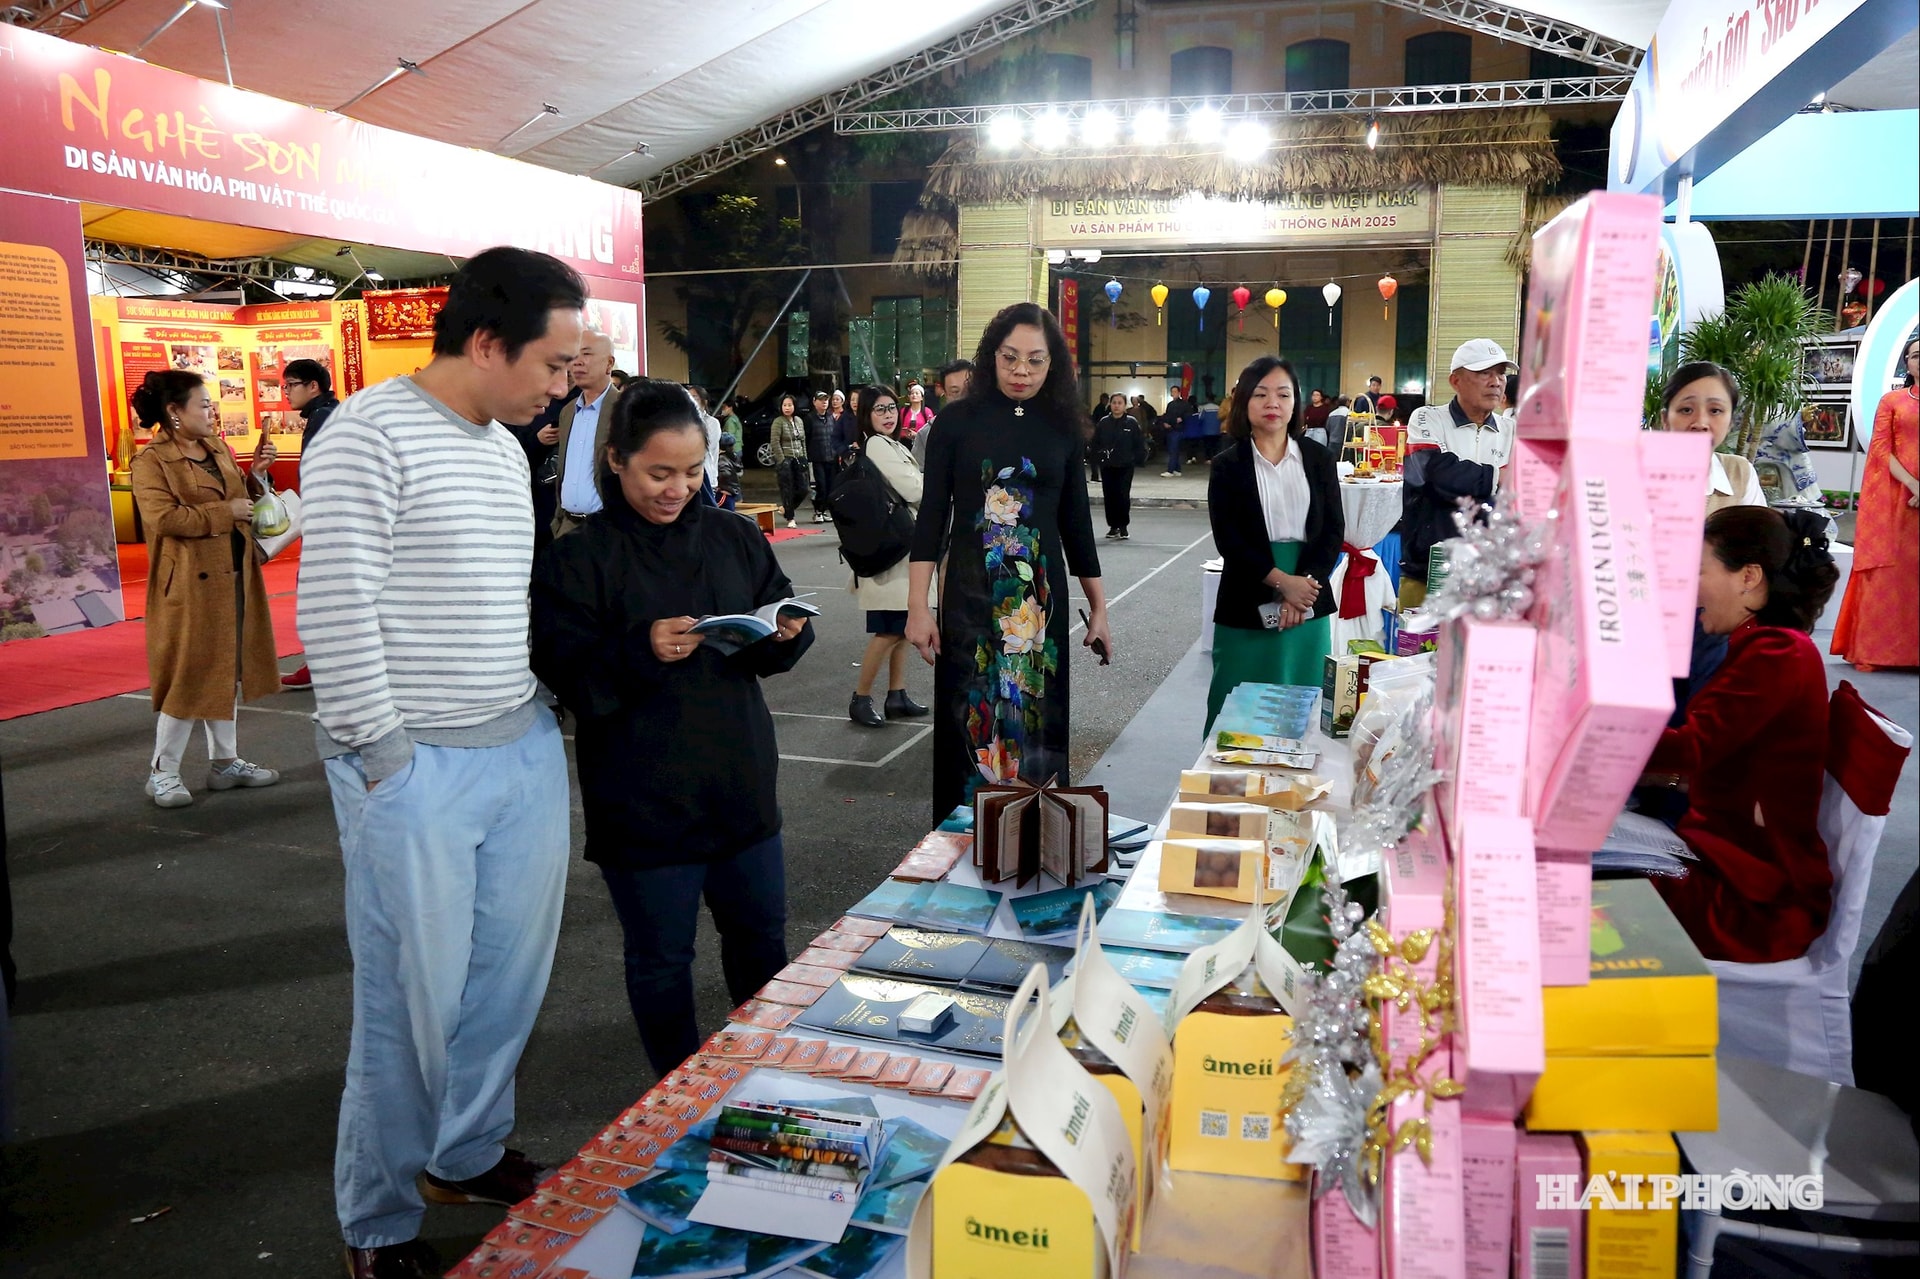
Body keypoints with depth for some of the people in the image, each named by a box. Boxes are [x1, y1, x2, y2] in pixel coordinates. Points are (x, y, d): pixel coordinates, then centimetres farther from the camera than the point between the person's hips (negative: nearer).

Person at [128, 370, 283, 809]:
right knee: (190, 675, -3)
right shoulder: (152, 461, -10)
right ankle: (162, 773, 10)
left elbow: (243, 502, 21)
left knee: (230, 670, 13)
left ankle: (224, 762, 25)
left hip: (235, 577, 8)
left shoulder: (220, 450, 12)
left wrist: (255, 474, 3)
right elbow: (162, 517, -23)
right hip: (190, 583, -8)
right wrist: (223, 513, -19)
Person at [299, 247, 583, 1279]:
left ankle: (469, 1155, 37)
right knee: (414, 998, 4)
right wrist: (383, 755, -15)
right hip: (415, 767, -7)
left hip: (524, 750, 8)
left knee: (512, 973, 15)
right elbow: (334, 609, -16)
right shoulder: (371, 433, -12)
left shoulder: (507, 449, 13)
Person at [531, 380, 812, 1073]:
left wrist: (787, 633, -12)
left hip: (741, 782, 4)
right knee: (661, 956, 12)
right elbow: (567, 679, -15)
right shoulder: (577, 560, -10)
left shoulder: (734, 536, 4)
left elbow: (774, 646, 10)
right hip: (643, 800, -4)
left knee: (760, 932, 19)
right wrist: (641, 651, -30)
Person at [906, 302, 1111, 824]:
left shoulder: (1061, 428, 6)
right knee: (970, 721, 0)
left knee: (1037, 720, 6)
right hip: (970, 595, -2)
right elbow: (932, 516, -2)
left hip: (1040, 598, 2)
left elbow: (1076, 522, 11)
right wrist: (917, 607, -9)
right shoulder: (958, 422, -1)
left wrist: (1099, 609, 11)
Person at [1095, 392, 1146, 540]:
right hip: (1107, 466, 3)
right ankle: (1113, 526, 17)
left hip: (1125, 466, -3)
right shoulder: (1103, 423, 3)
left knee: (1123, 496, -8)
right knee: (1109, 496, 5)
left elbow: (1140, 444, 0)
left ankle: (1123, 526, 1)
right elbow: (1095, 443, 9)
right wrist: (1098, 457, 1)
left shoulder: (1132, 423, -2)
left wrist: (1137, 459, -5)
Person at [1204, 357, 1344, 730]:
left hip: (1308, 603, 2)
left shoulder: (1319, 459, 6)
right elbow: (1228, 539, -7)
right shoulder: (1229, 465, 0)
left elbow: (1333, 530, 2)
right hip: (1247, 606, -2)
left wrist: (1305, 583, -13)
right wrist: (1283, 582, -16)